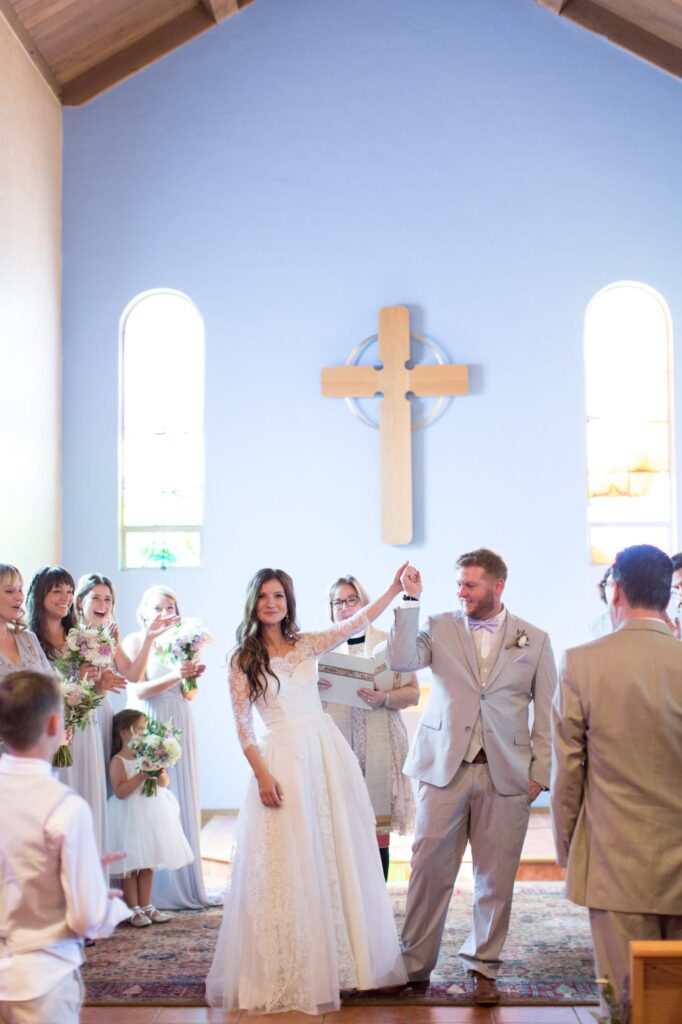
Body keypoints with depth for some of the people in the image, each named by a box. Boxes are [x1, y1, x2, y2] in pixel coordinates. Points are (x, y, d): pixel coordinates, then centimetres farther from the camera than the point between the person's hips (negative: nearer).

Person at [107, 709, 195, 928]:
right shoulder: (118, 761, -11)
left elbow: (165, 783, 10)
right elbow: (120, 791, -21)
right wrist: (141, 775, -22)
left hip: (151, 814, 6)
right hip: (129, 817, -6)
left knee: (148, 863, 11)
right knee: (130, 864, 0)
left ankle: (146, 906, 20)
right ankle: (134, 910, 9)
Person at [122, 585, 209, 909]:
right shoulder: (134, 641, -3)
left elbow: (188, 696, 11)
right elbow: (138, 690, -14)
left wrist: (192, 678, -9)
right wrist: (174, 675, -24)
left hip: (179, 730, 5)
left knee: (182, 803, 7)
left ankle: (184, 885, 16)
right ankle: (152, 890, 5)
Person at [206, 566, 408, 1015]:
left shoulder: (308, 645, 8)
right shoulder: (243, 660, 0)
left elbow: (357, 623, 3)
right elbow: (243, 725, -3)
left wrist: (395, 589, -6)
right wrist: (262, 774, -12)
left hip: (327, 753, 3)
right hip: (282, 761, -3)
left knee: (339, 857, 8)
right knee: (289, 865, 1)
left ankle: (340, 958, 21)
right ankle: (290, 973, 13)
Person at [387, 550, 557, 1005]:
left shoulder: (534, 640, 5)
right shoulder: (440, 628, 5)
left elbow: (546, 712, 6)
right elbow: (401, 660, -12)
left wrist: (539, 773, 0)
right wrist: (411, 600, -14)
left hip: (506, 774, 0)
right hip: (445, 767, 0)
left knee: (495, 878, 7)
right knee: (430, 870, 2)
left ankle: (483, 969, 22)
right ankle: (415, 967, 15)